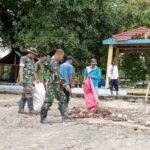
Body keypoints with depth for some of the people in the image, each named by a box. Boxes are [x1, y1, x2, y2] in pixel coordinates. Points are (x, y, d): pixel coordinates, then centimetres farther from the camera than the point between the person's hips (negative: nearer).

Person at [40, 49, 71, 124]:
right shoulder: (53, 62, -18)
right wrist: (65, 84, -28)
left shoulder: (55, 62, 14)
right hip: (51, 85, -10)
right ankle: (43, 118, 2)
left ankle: (64, 115, 13)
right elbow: (58, 75, -26)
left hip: (57, 85, 10)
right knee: (48, 101, -7)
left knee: (62, 99, 10)